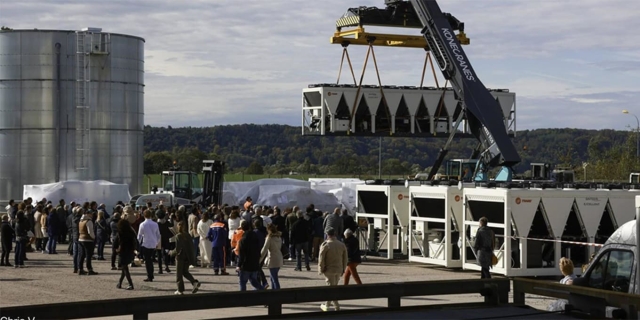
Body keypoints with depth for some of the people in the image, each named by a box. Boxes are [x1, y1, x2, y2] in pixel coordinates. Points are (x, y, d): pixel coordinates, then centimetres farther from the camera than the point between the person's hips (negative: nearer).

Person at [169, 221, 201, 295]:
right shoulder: (188, 235, 2)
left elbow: (177, 249, -17)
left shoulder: (178, 236, -14)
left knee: (179, 274, 7)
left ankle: (180, 290, 11)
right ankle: (195, 282, -1)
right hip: (188, 257, 6)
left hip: (180, 257, -6)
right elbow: (192, 247, 4)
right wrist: (192, 257, 13)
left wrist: (171, 253, 1)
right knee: (185, 272, 19)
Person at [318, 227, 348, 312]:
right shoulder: (342, 245, 3)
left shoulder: (325, 245, -13)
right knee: (335, 287, 17)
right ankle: (327, 305, 27)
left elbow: (321, 259, -12)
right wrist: (343, 270, 17)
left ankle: (336, 306, -4)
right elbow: (345, 259, 8)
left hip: (329, 270, -5)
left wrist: (321, 270, 0)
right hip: (339, 270, 5)